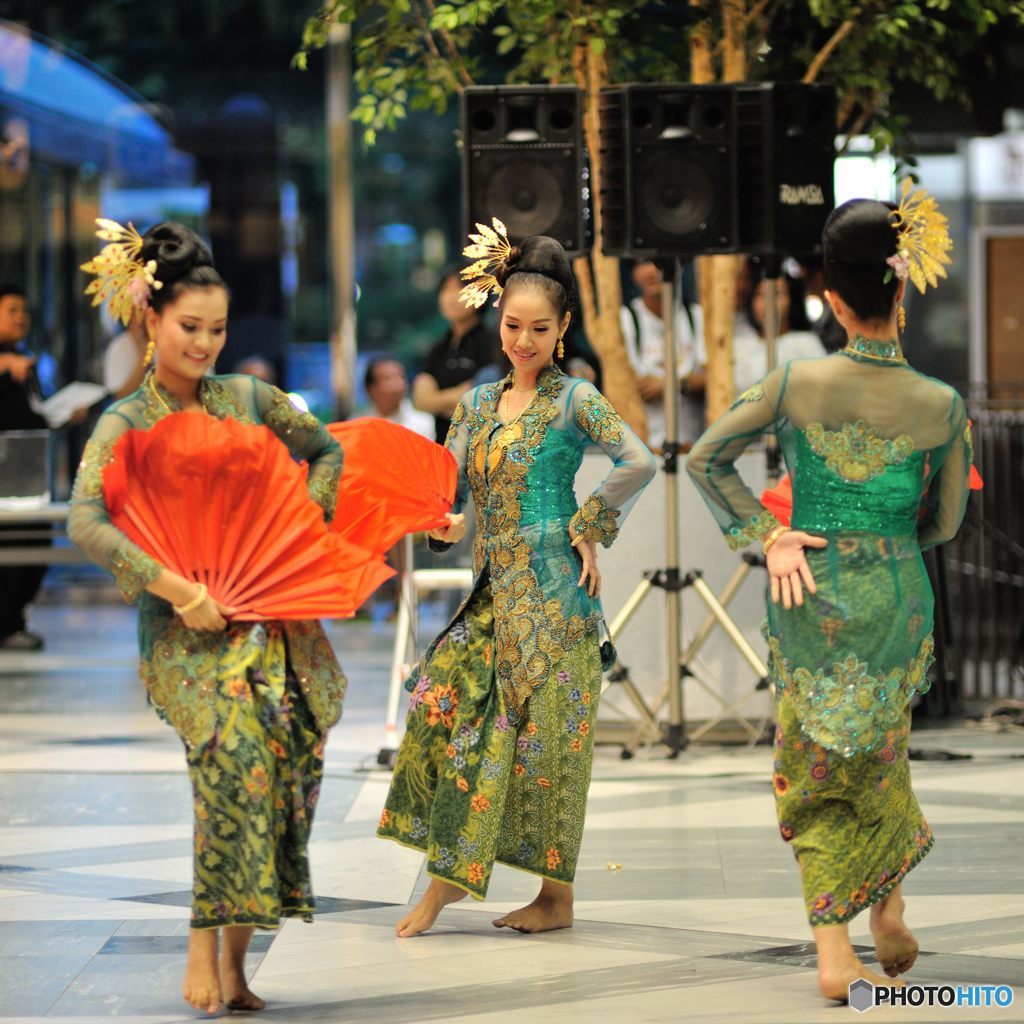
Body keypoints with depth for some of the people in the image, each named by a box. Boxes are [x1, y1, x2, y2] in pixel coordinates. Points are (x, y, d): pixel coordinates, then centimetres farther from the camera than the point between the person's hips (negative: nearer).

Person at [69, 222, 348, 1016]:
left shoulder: (248, 399, 12)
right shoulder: (125, 423, 0)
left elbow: (327, 451, 25)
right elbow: (85, 522, -14)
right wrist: (178, 589, -21)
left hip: (273, 614, 4)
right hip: (185, 625, -4)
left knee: (294, 750, -13)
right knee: (235, 744, -29)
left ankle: (235, 957, -2)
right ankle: (205, 946, -20)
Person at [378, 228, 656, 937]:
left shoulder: (573, 399, -5)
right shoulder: (479, 402, 14)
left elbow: (639, 463, -17)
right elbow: (449, 483, 8)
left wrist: (589, 530, -13)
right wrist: (443, 522, -13)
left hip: (553, 589, -6)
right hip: (495, 590, 6)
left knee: (546, 732, -3)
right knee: (445, 705, -2)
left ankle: (557, 894, 5)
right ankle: (449, 873, 6)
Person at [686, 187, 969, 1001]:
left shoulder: (795, 384, -13)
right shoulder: (943, 407, -12)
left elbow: (706, 459, -5)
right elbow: (945, 523, 1)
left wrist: (767, 535, -4)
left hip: (806, 595, 0)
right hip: (896, 598, 0)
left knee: (816, 765, 12)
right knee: (878, 752, 24)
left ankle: (834, 950, 9)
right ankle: (889, 913, 27)